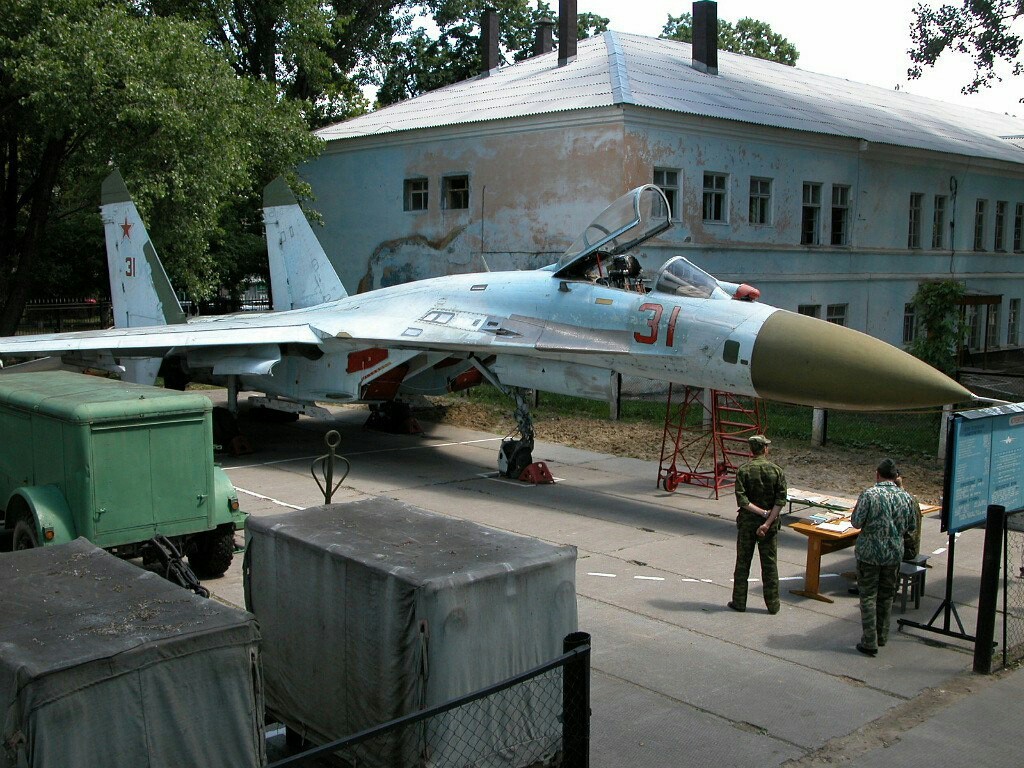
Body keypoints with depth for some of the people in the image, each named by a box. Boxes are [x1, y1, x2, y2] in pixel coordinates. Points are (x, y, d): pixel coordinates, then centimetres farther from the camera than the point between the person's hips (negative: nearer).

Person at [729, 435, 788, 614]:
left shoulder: (743, 471, -8)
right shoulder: (777, 470, -5)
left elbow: (742, 500, -16)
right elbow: (781, 500, -12)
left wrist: (762, 512, -12)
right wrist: (768, 521, -15)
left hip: (747, 522, -1)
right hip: (770, 524, 1)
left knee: (743, 562, 9)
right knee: (770, 564, 9)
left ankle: (739, 601, 14)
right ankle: (773, 604, 14)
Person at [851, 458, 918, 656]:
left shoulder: (869, 495, -15)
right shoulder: (907, 498, -2)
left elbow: (856, 522, -13)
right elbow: (912, 528, 6)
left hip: (869, 552, -4)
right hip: (894, 554, 4)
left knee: (868, 595, 3)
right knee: (887, 595, 17)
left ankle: (869, 642, 1)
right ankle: (882, 637, 28)